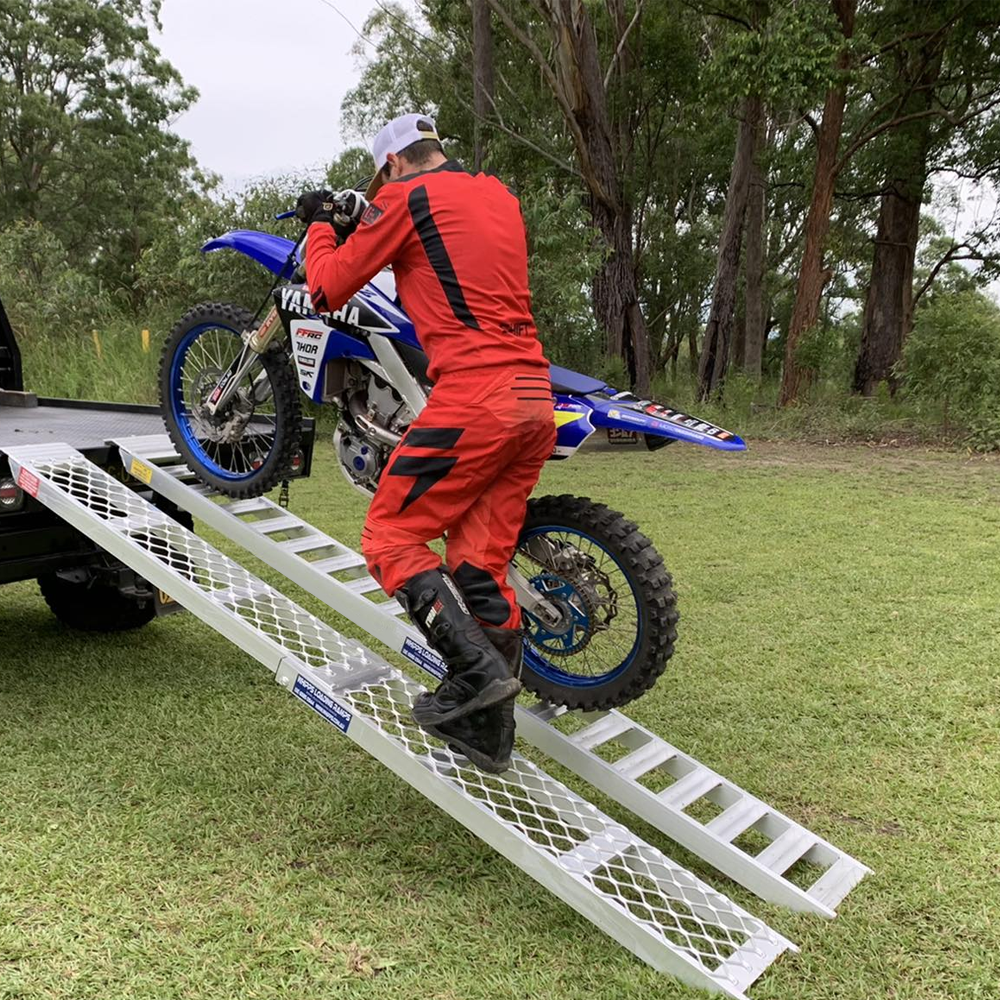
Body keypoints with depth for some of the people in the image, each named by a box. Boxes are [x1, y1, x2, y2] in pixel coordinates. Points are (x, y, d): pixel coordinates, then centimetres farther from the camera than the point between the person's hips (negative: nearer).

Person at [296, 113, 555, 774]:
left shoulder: (406, 197, 1)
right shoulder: (500, 196, 22)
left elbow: (328, 290, 5)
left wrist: (322, 226, 24)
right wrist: (365, 221, 38)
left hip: (474, 394, -8)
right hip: (536, 398, 8)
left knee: (391, 538, 2)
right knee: (482, 559, 9)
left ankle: (476, 666, -13)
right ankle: (490, 728, 13)